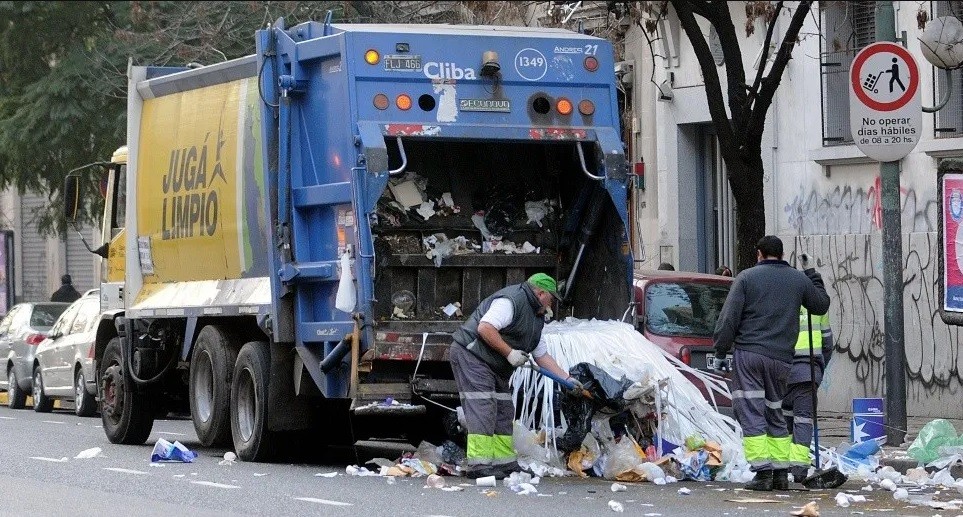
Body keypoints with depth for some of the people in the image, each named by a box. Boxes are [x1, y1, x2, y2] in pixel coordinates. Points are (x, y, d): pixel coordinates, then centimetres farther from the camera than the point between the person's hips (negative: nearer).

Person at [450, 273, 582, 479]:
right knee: (482, 409, -16)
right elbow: (485, 328, -26)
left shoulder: (536, 318, 18)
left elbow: (542, 356, 22)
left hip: (495, 367, 11)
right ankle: (479, 466, -19)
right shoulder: (511, 301, -16)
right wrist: (509, 352, -20)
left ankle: (505, 463, 14)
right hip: (471, 354, -11)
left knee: (503, 412, 9)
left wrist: (566, 379, 15)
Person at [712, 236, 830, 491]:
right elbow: (821, 305, 26)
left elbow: (729, 319, -4)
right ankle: (781, 473, 13)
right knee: (775, 414, 15)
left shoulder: (746, 278, 0)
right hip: (781, 359, 4)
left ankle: (762, 472, -11)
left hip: (748, 355, -4)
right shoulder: (799, 279, 10)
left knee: (751, 414, -4)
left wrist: (720, 353, 2)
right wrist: (816, 280, 43)